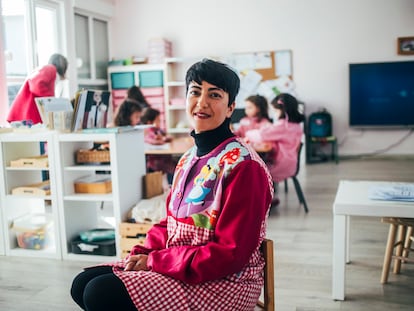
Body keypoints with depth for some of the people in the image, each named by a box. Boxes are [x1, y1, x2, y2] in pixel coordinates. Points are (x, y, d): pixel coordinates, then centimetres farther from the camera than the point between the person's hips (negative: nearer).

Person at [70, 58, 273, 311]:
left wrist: (154, 261, -18)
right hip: (177, 266, 8)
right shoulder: (189, 159, 8)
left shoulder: (244, 167, -18)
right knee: (83, 284, 2)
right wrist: (143, 253, -5)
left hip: (225, 282, -8)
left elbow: (231, 253, -20)